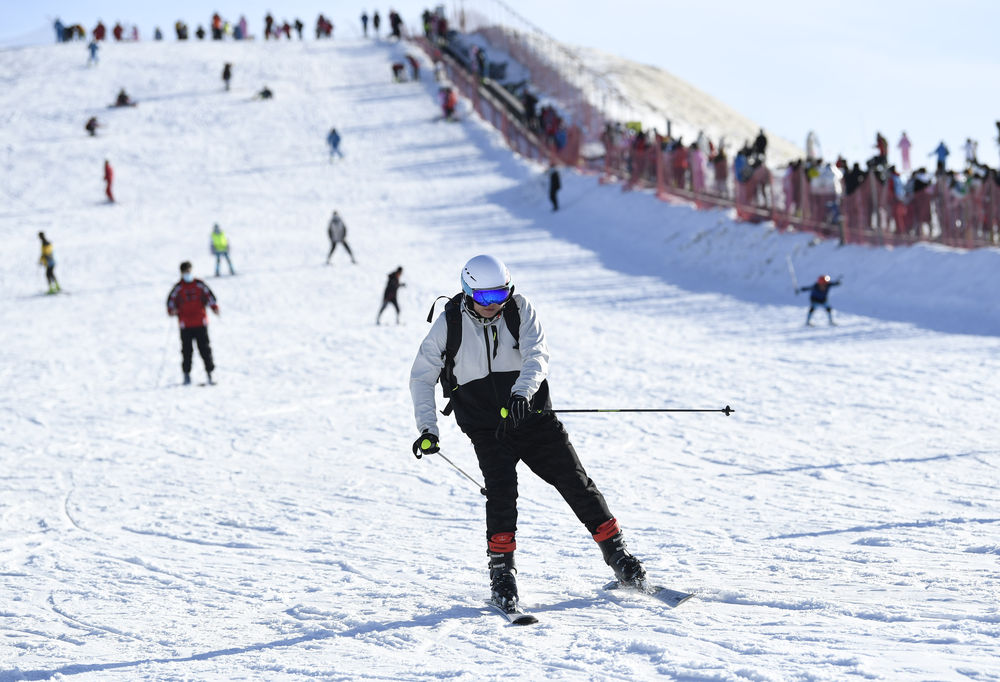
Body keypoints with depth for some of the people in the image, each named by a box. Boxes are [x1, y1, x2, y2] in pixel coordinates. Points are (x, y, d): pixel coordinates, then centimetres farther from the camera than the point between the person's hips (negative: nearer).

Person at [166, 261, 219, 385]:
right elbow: (171, 300, 4)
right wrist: (171, 310, -16)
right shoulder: (178, 288, 5)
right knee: (187, 350, -1)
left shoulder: (199, 285, 7)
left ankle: (210, 373, 3)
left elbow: (209, 296, 8)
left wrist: (214, 307, -8)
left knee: (204, 348, 0)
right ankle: (186, 374, 5)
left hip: (200, 323, 1)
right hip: (185, 325, 0)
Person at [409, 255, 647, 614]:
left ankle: (617, 553, 13)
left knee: (574, 481, 0)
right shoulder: (449, 324, -7)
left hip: (532, 414, 1)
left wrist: (522, 393, -39)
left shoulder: (519, 309, -7)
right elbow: (422, 376, 2)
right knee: (501, 489, -22)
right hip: (487, 427, -1)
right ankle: (502, 571, -12)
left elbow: (536, 355, -19)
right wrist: (427, 428, -9)